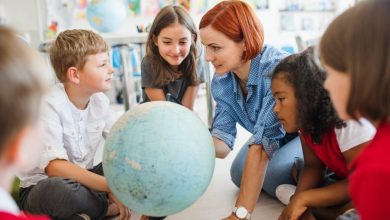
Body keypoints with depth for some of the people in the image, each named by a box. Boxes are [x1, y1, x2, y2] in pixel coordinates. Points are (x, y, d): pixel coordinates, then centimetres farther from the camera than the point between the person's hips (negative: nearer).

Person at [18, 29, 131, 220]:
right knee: (58, 189, -41)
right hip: (41, 187, -6)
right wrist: (111, 187, -35)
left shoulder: (100, 100, -2)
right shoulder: (49, 105, -22)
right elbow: (54, 166, -31)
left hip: (84, 179, 7)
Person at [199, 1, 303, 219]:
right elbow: (223, 142, -20)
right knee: (239, 174, -4)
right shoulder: (222, 80, -17)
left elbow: (261, 145, -44)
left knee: (274, 175, -26)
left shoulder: (277, 71, -39)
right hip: (279, 134, 7)